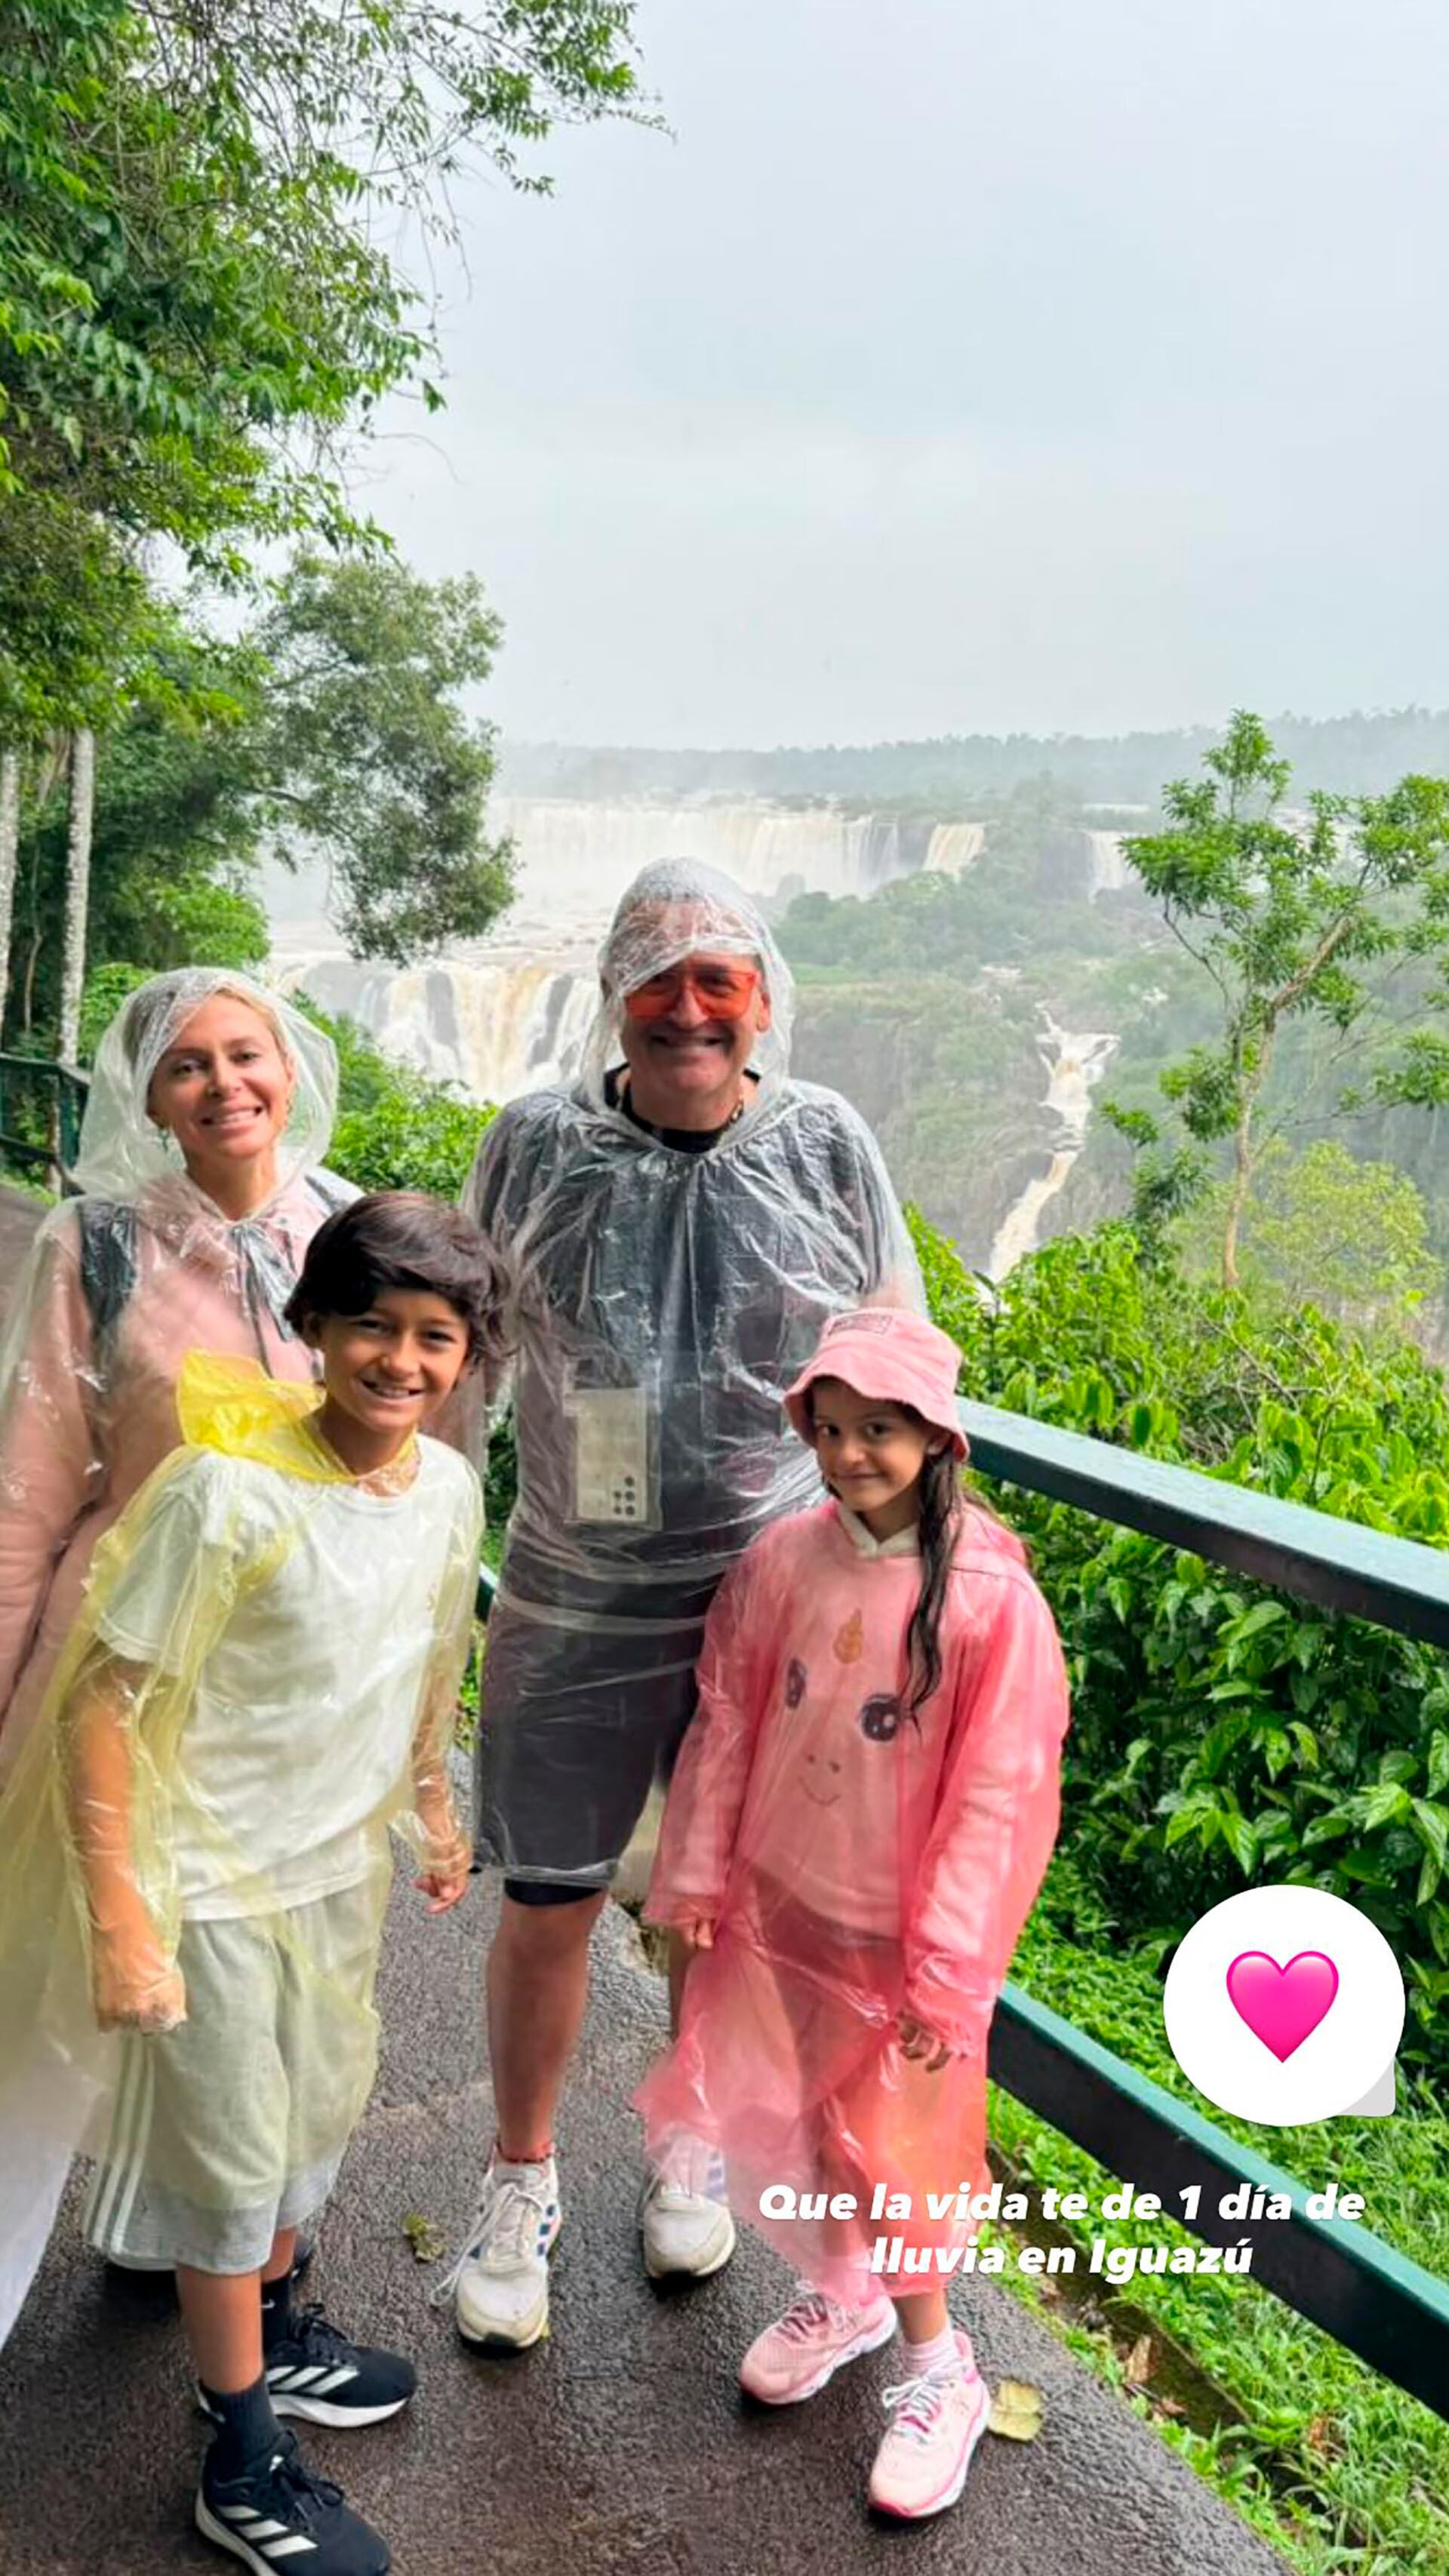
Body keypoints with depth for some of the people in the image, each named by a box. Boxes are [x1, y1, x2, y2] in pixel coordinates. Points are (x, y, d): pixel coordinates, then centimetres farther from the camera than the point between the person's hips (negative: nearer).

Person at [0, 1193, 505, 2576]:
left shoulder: (449, 1486, -8)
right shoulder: (224, 1489, -28)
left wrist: (433, 1806, 19)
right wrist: (118, 1919, -22)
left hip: (340, 1860, 6)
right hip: (210, 1884, -6)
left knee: (317, 2107, 25)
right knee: (231, 2157, 11)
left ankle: (270, 2332, 52)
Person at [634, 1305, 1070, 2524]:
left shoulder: (992, 1597, -22)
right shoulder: (783, 1559, -10)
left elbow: (996, 1797, -17)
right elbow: (727, 1723, 1)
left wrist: (947, 1973, -13)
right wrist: (696, 1876, 6)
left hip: (899, 1930, -4)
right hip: (776, 1905, 5)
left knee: (891, 2145, 10)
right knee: (780, 2114, 21)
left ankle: (936, 2372, 35)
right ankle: (842, 2292, 49)